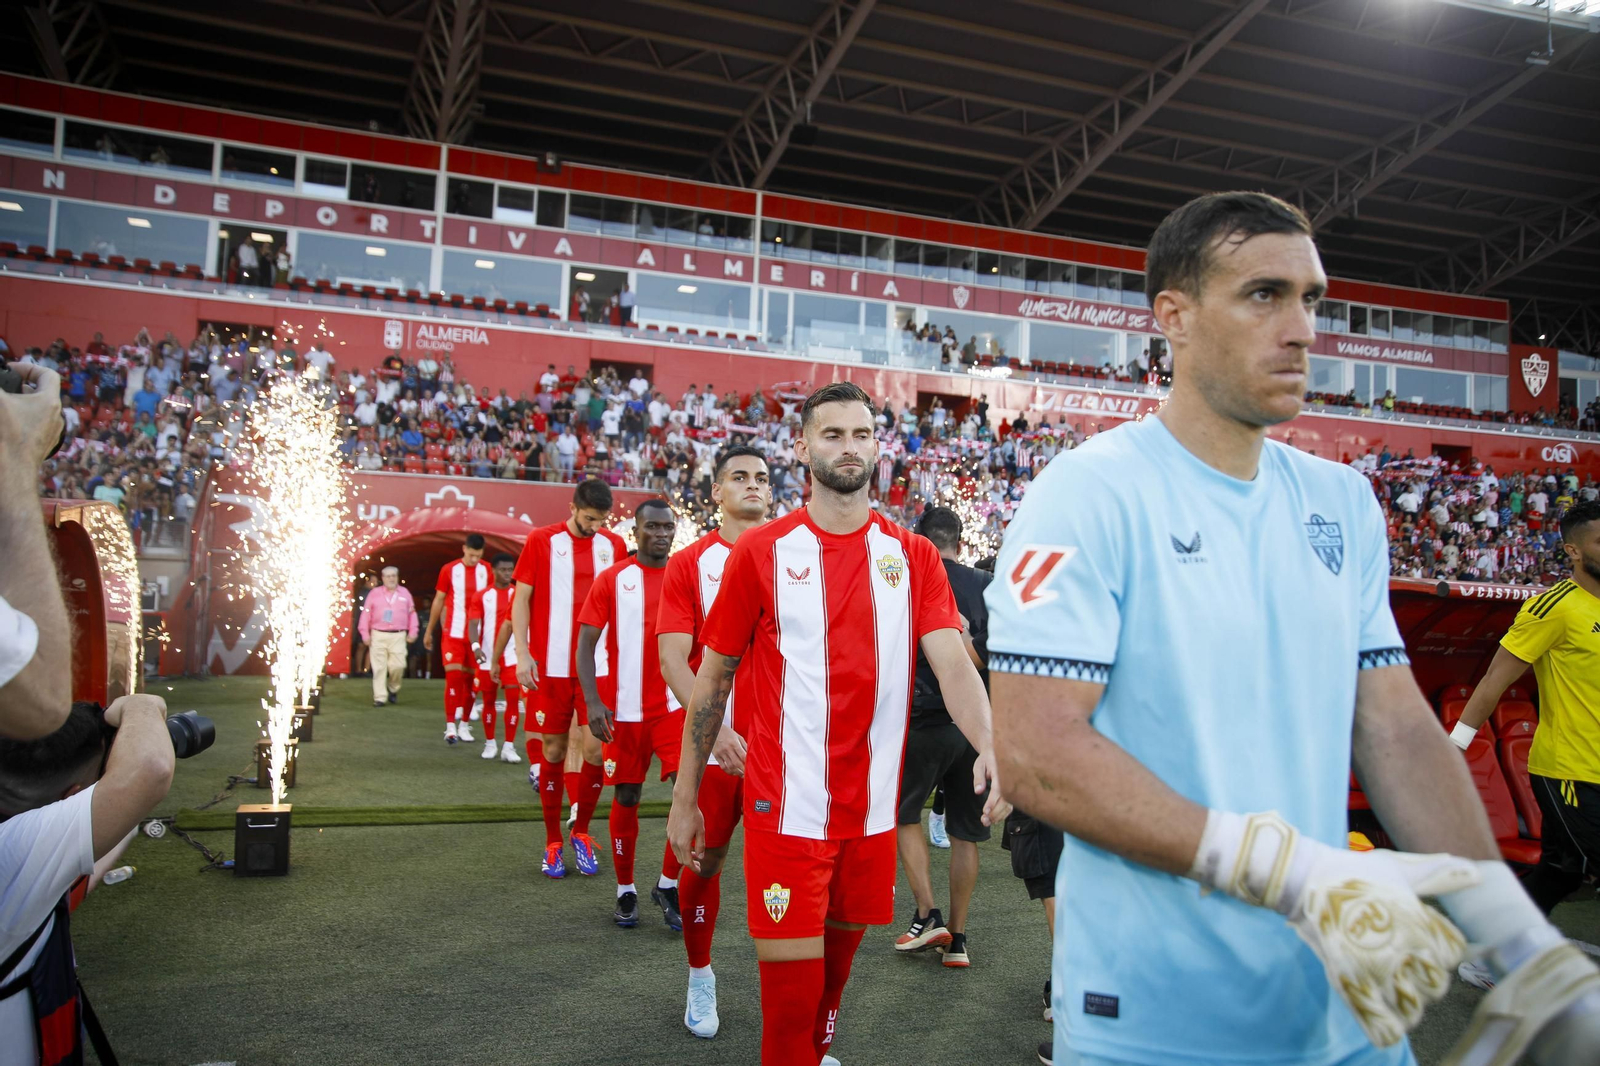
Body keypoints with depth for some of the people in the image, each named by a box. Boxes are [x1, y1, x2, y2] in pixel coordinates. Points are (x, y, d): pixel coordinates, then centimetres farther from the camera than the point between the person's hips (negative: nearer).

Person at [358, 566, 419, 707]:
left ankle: (393, 689, 19)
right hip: (378, 635, 0)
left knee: (398, 665, -8)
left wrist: (412, 632, 4)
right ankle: (380, 697, 2)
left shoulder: (405, 593, 12)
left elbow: (412, 613, 11)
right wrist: (365, 634, 0)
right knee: (379, 667, -2)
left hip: (398, 636, 0)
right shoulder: (374, 593, 8)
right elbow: (366, 614, 5)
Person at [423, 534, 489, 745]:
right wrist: (429, 631, 11)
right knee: (453, 675, -11)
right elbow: (439, 601, 7)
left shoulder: (486, 571, 3)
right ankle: (450, 726, -7)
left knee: (471, 678, 7)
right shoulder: (449, 570, 0)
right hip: (453, 632, -2)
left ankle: (464, 725, 18)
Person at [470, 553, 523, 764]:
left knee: (513, 699, -8)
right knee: (488, 700, 9)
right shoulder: (482, 596, 3)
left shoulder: (518, 595, 5)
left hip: (512, 657, 0)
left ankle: (508, 747, -4)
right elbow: (473, 623, -6)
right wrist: (475, 645, -23)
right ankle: (489, 744, 23)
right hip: (487, 657, 1)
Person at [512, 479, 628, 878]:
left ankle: (581, 832, 17)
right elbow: (521, 599, 1)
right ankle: (553, 843, 19)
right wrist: (523, 654, -7)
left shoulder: (614, 545, 6)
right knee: (553, 750, 5)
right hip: (551, 666, -1)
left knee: (596, 747, -4)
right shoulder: (541, 541, 0)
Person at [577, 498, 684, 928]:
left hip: (675, 705, 1)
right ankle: (625, 891, 24)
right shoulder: (612, 580, -1)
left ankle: (669, 885, 6)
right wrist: (593, 702, -15)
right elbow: (586, 642, -4)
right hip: (625, 710, -1)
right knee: (626, 797, 8)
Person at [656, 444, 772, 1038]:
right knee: (705, 858, 10)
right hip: (716, 741, -1)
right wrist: (715, 726, -18)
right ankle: (700, 978, 30)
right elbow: (674, 659, -5)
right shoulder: (690, 563, 2)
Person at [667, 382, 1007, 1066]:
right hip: (786, 803, -3)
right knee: (792, 976, -2)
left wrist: (989, 747, -28)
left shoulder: (913, 556, 2)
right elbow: (713, 676, 1)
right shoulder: (762, 550, -4)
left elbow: (952, 662, -9)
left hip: (872, 804, 3)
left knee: (842, 949, 20)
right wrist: (685, 797, 1)